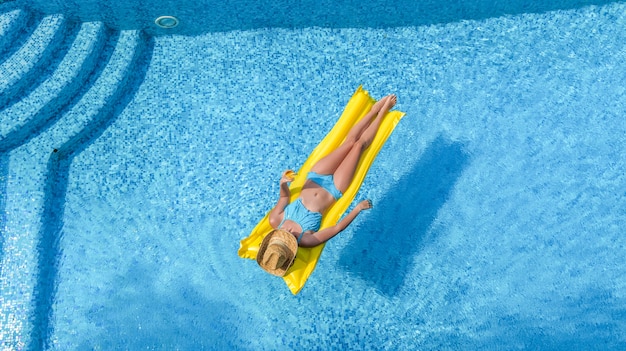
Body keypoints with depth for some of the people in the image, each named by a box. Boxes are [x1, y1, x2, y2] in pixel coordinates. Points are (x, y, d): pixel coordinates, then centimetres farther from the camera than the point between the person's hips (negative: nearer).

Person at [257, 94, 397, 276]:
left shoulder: (274, 221, -20)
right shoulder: (306, 240, -30)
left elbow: (284, 196, -2)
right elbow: (337, 228, -22)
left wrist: (282, 183, -21)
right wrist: (358, 209, -20)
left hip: (316, 177, 3)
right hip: (334, 189, -3)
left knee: (349, 141, 3)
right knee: (359, 144, -1)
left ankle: (375, 109, 29)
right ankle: (382, 111, 25)